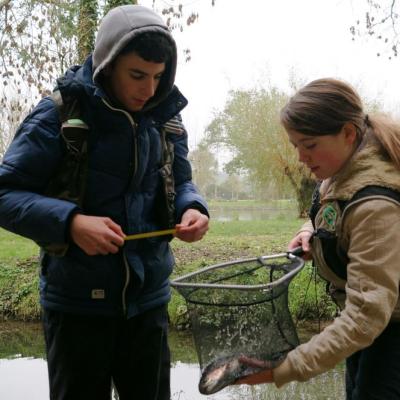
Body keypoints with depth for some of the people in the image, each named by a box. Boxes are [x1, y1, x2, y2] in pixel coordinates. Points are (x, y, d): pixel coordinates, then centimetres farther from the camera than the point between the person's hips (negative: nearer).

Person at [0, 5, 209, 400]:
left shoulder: (165, 118, 2)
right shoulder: (58, 113, -13)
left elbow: (179, 182, 12)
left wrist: (192, 208, -13)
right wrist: (70, 222, -30)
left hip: (148, 297, 5)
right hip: (77, 301, -4)